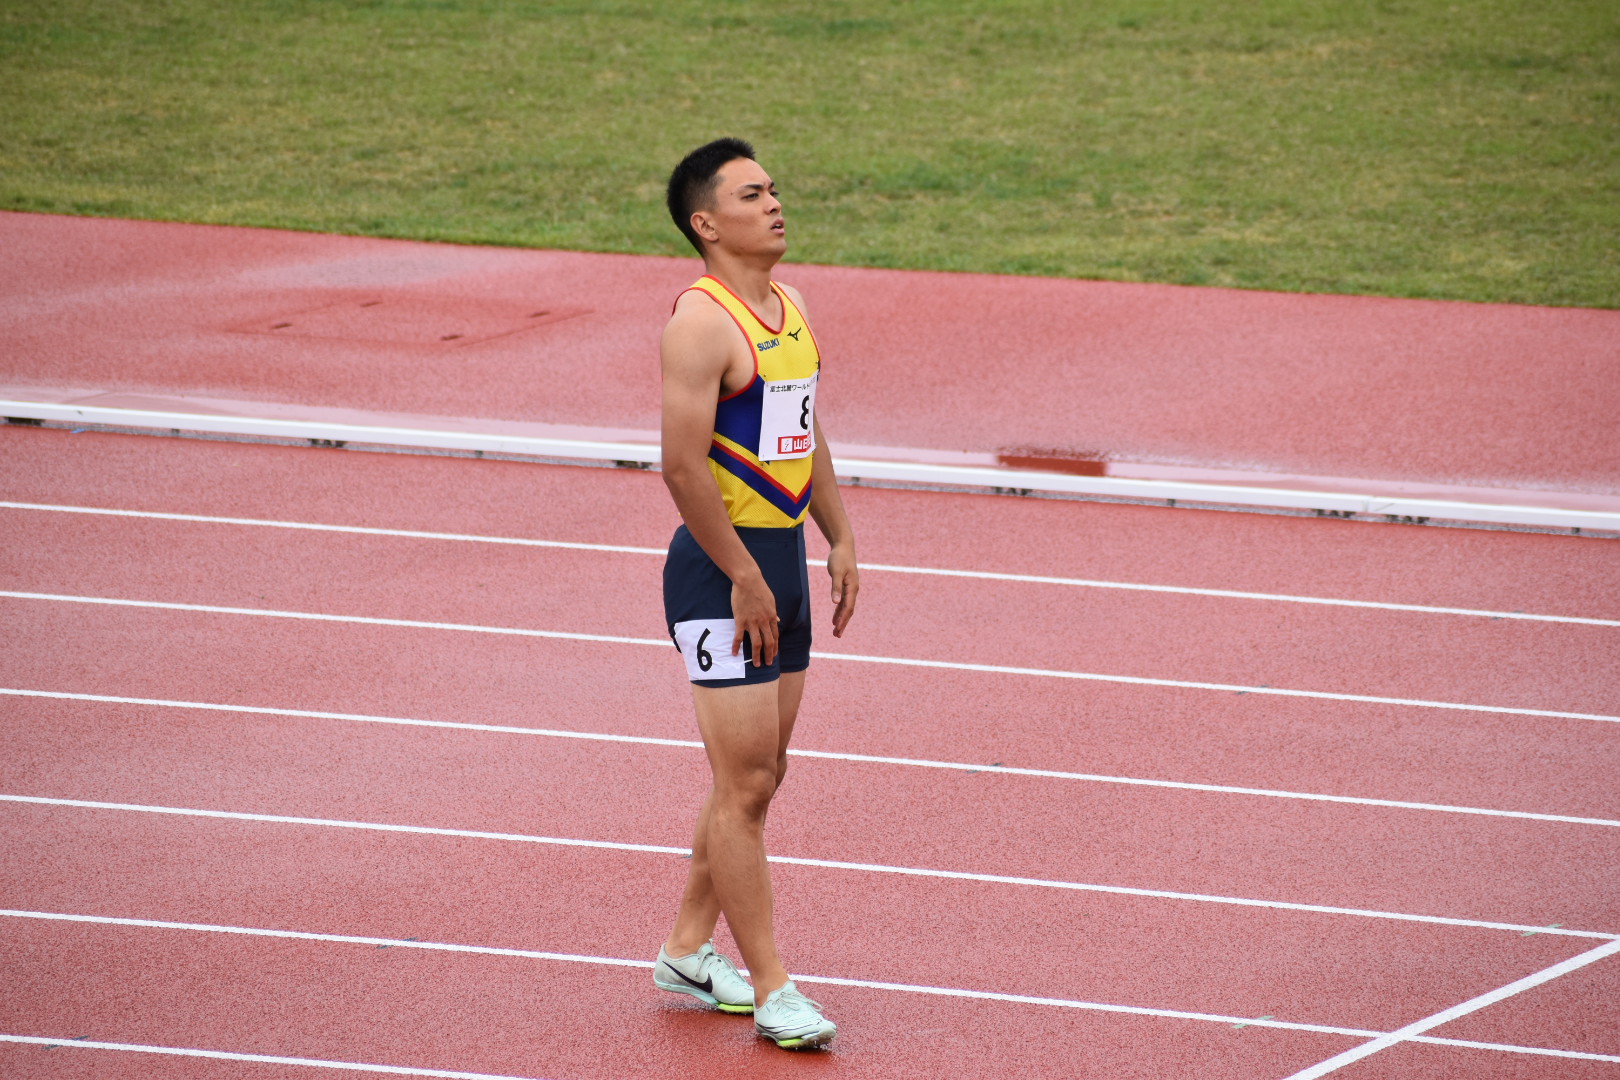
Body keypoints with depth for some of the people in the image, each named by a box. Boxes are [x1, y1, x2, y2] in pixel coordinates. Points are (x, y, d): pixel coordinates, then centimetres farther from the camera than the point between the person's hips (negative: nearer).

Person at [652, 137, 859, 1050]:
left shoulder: (789, 305, 12)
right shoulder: (702, 322, -17)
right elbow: (683, 465, -22)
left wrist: (841, 540, 17)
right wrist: (743, 579, -20)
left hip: (783, 557, 9)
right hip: (723, 570, -9)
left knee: (760, 772, 15)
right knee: (745, 784, -6)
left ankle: (689, 950, 28)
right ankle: (771, 990, -2)